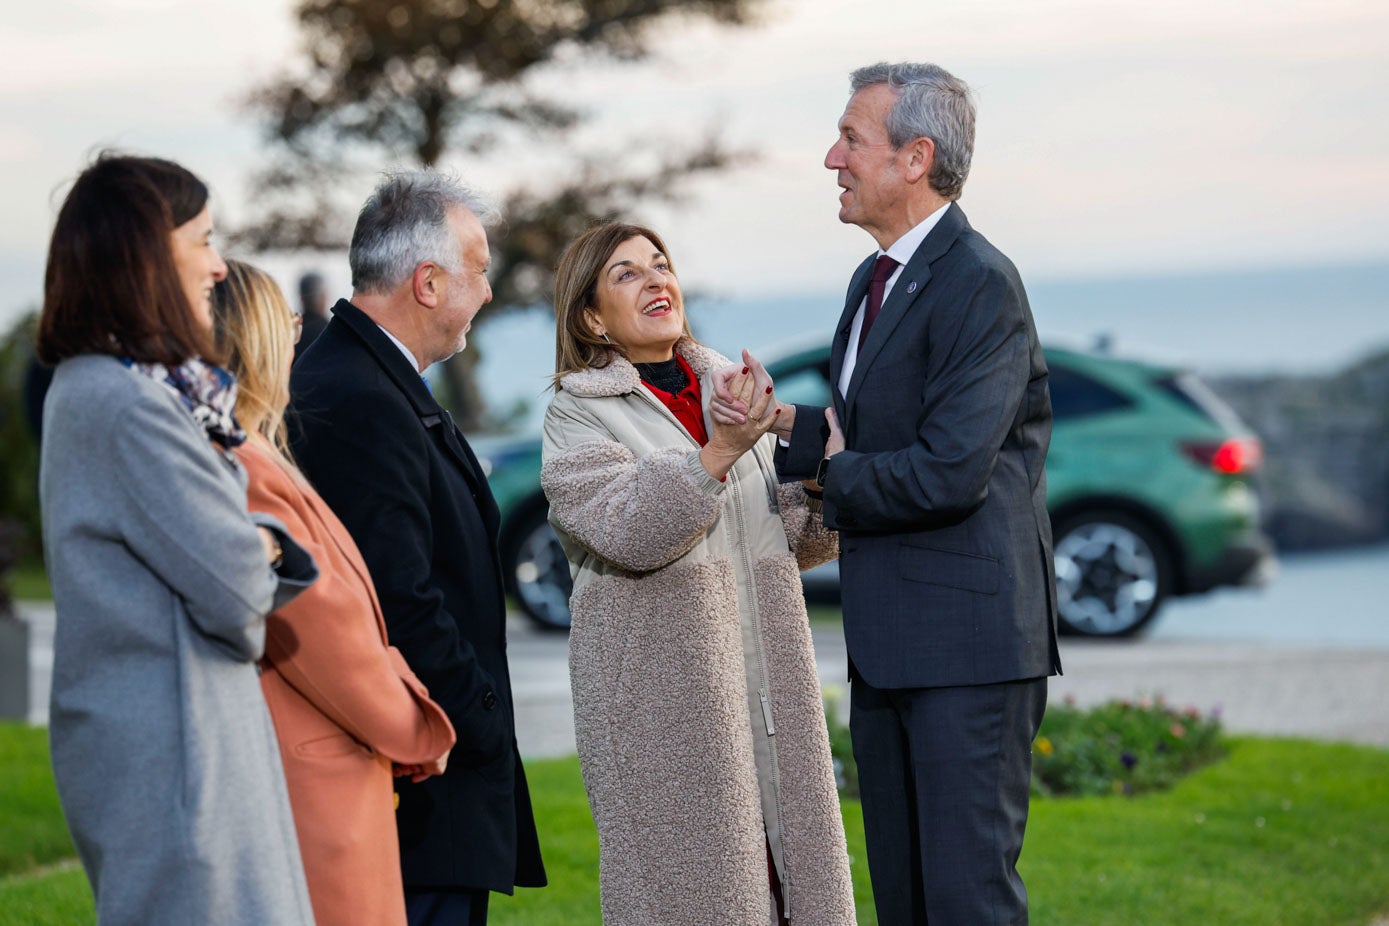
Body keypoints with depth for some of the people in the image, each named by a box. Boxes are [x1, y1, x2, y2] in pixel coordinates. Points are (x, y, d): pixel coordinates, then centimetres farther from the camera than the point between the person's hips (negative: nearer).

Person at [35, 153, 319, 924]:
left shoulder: (91, 390, 13)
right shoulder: (127, 408, -20)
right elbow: (236, 588, -19)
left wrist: (258, 544, -5)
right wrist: (261, 551, 1)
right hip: (166, 747, -10)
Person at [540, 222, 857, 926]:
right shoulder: (577, 413, -2)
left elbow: (785, 536, 18)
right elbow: (631, 533, -17)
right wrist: (718, 453, -27)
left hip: (765, 675, 5)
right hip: (657, 689, -5)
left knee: (788, 860, 4)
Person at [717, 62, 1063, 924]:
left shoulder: (980, 284, -15)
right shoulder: (874, 279, 16)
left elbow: (947, 471, -22)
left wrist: (838, 475, -6)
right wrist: (784, 422, 0)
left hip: (968, 635, -10)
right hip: (886, 642, 10)